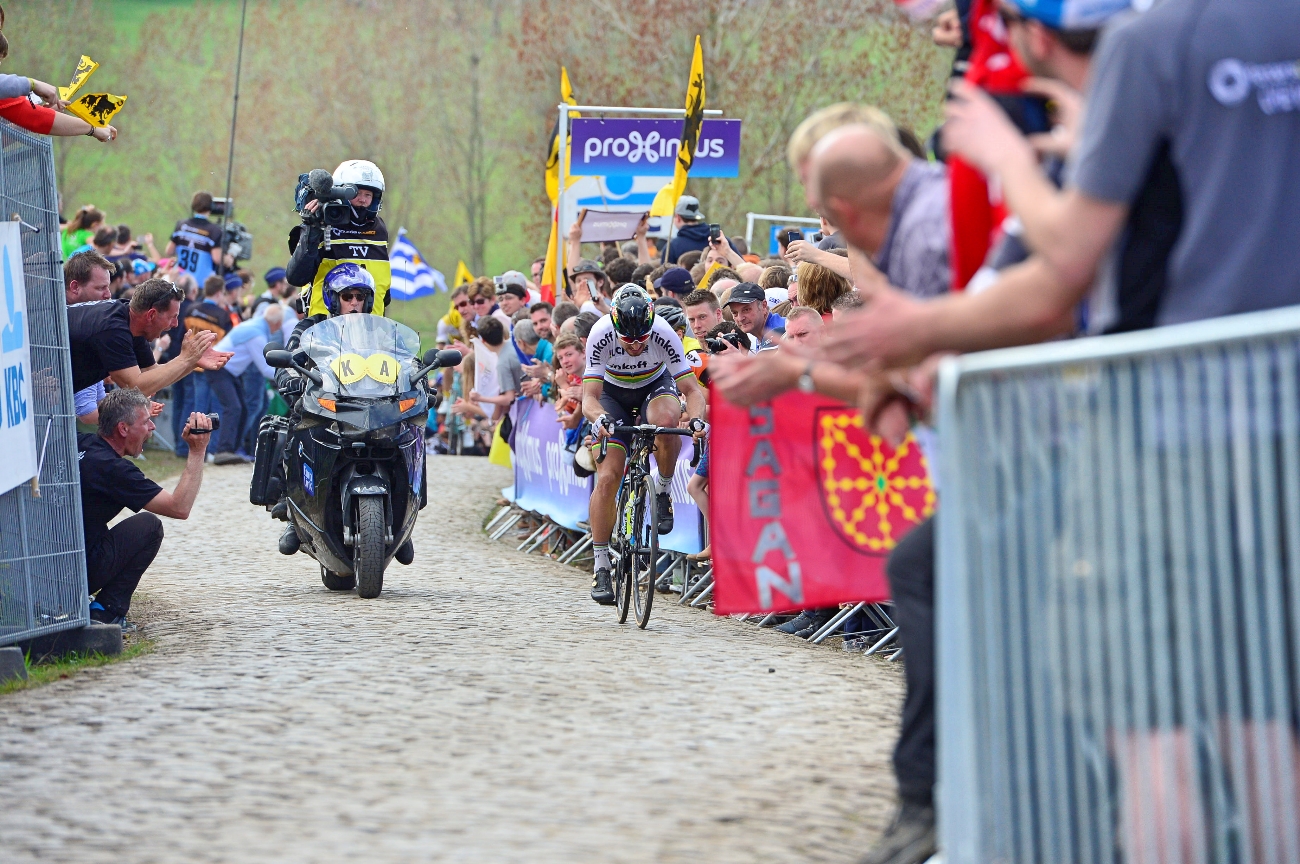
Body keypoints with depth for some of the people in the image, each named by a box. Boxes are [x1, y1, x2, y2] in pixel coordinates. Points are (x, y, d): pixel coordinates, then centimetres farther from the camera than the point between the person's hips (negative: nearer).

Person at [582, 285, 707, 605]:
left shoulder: (663, 334, -32)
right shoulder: (601, 336, -31)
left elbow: (691, 389, -28)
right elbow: (590, 398, -31)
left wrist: (697, 418, -48)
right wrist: (600, 419, -53)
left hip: (655, 385, 0)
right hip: (614, 394, 0)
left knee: (665, 420, -38)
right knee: (607, 478, -14)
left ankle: (662, 490, -11)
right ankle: (601, 567, -4)